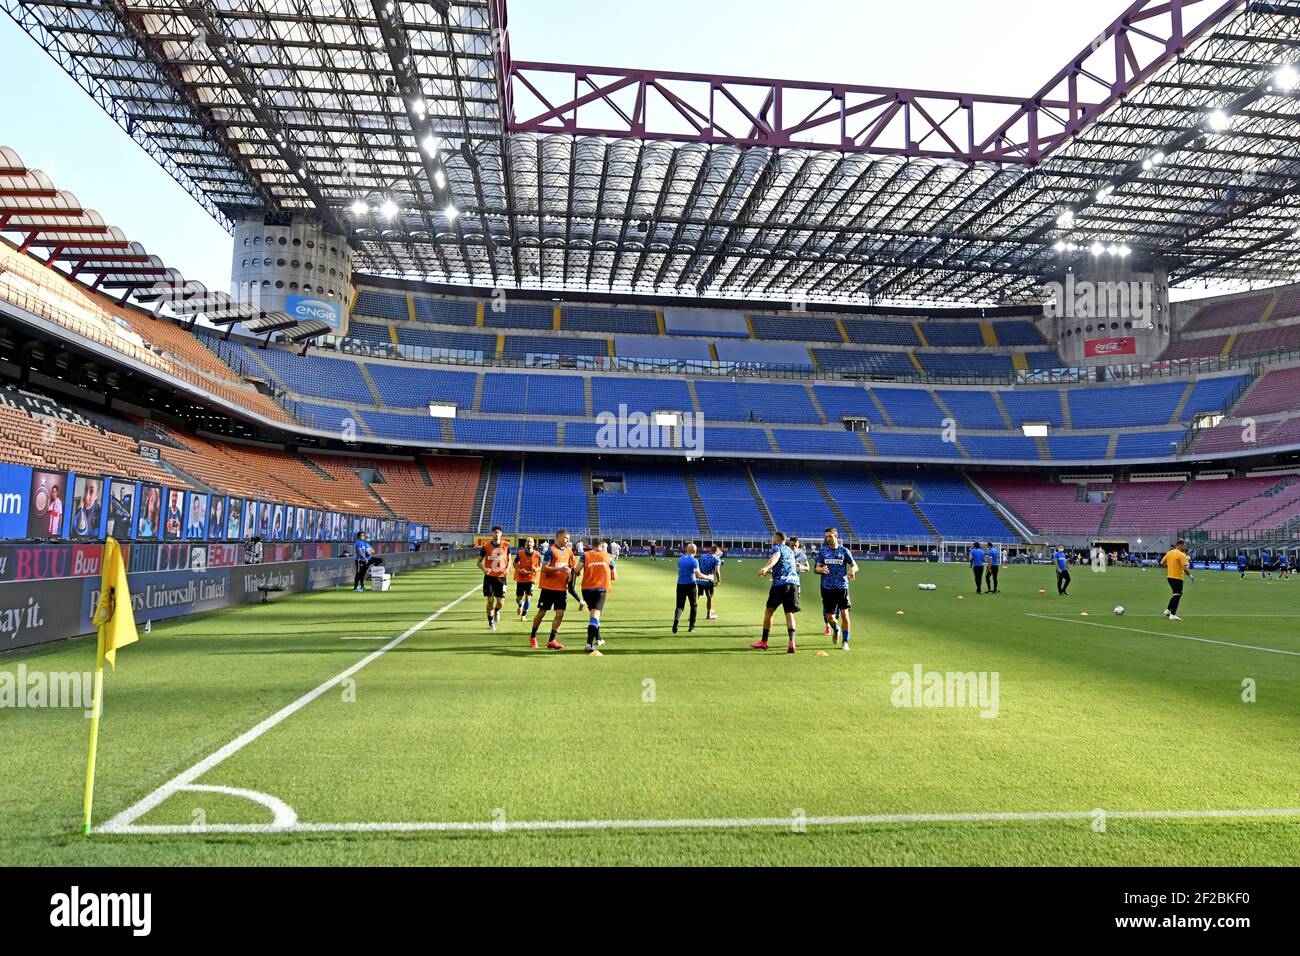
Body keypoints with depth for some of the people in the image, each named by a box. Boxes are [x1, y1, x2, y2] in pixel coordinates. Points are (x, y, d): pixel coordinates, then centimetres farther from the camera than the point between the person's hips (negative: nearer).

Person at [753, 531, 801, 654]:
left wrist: (766, 568, -42)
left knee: (769, 611, 7)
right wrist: (769, 571, 55)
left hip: (780, 583, -6)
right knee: (789, 613, 3)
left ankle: (764, 642, 12)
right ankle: (791, 642, -16)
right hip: (794, 582, 6)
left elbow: (775, 557, -24)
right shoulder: (789, 550, 25)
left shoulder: (776, 548, 1)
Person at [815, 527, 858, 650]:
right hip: (827, 588, 1)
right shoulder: (822, 551, 5)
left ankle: (845, 641, 9)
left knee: (844, 614, -6)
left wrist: (852, 570, -19)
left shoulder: (844, 551, 2)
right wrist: (821, 569, -20)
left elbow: (855, 565, 5)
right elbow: (817, 568, 4)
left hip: (842, 586, -1)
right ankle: (836, 630, 37)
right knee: (829, 617, 3)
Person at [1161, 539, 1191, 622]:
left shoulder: (1169, 553, 9)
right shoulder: (1182, 555, -13)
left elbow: (1162, 563, 11)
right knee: (1177, 595, -3)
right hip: (1178, 578, -7)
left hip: (1170, 576, 8)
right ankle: (1173, 615, -5)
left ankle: (1168, 610, 22)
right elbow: (1185, 568, -19)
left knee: (1176, 594, 23)